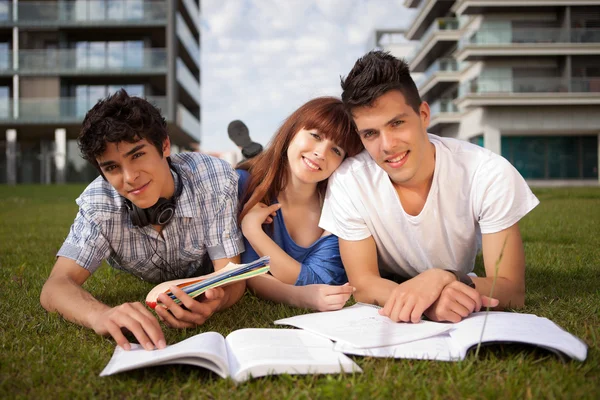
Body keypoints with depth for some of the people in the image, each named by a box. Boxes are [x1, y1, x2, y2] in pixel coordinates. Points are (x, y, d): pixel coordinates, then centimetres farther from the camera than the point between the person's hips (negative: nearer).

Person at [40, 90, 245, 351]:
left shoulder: (215, 179, -41)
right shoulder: (99, 202, -37)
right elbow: (56, 287, -44)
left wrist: (213, 301, -66)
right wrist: (100, 315, -69)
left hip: (205, 282, -1)